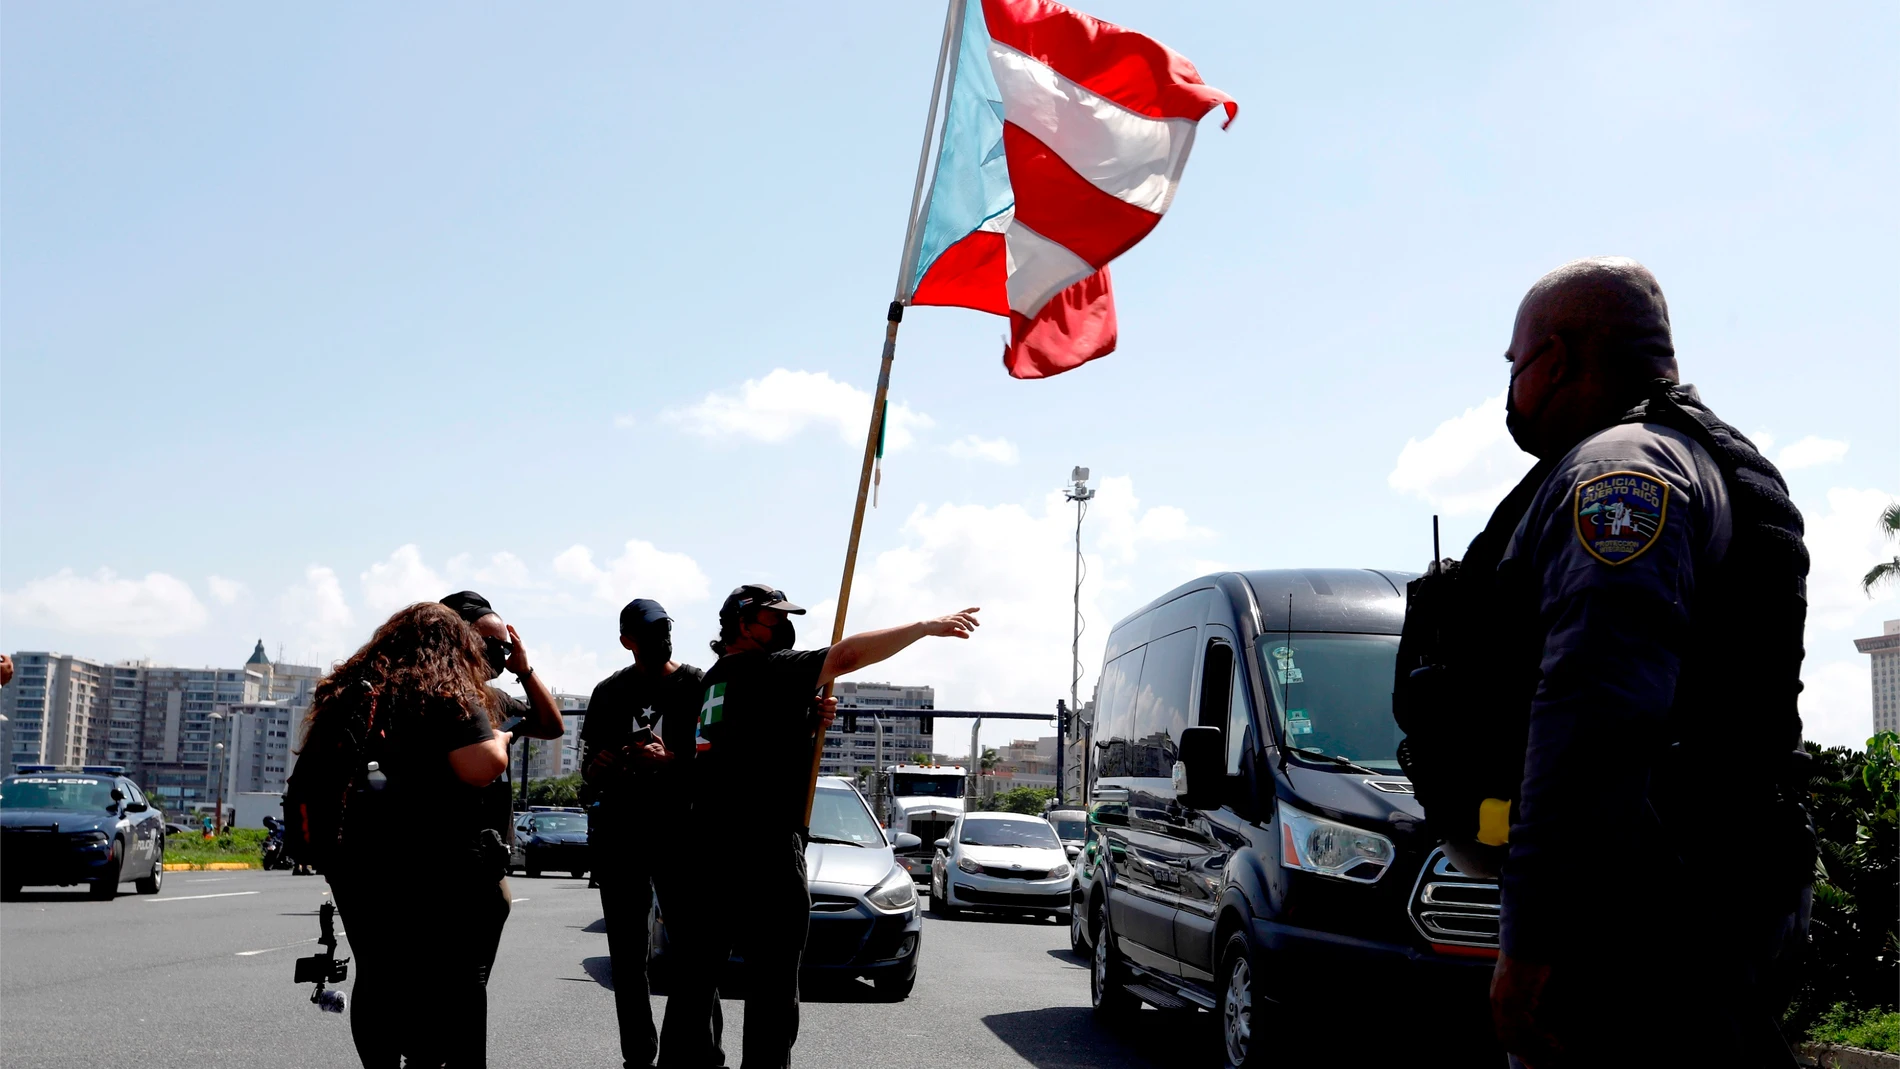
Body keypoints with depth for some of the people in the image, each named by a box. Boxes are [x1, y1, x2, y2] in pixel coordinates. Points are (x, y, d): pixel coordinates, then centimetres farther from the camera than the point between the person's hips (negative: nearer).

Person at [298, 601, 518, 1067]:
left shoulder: (347, 691, 14)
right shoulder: (448, 692, -5)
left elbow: (311, 778, 17)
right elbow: (482, 767, -18)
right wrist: (499, 739, 3)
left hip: (357, 861, 6)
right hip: (440, 871, -6)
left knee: (376, 985, 15)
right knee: (453, 989, 2)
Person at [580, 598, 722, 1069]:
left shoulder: (697, 685, 1)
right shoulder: (609, 692, 13)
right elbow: (589, 767, 15)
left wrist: (671, 760, -19)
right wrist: (599, 765, -8)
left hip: (680, 831, -4)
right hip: (617, 831, 4)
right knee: (627, 954, 8)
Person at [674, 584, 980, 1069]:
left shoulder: (712, 681, 20)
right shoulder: (765, 670, -6)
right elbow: (849, 654, -17)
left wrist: (811, 726, 11)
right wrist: (926, 626, -12)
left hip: (706, 849, 9)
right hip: (765, 853, -9)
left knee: (697, 979, 13)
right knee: (772, 987, -3)